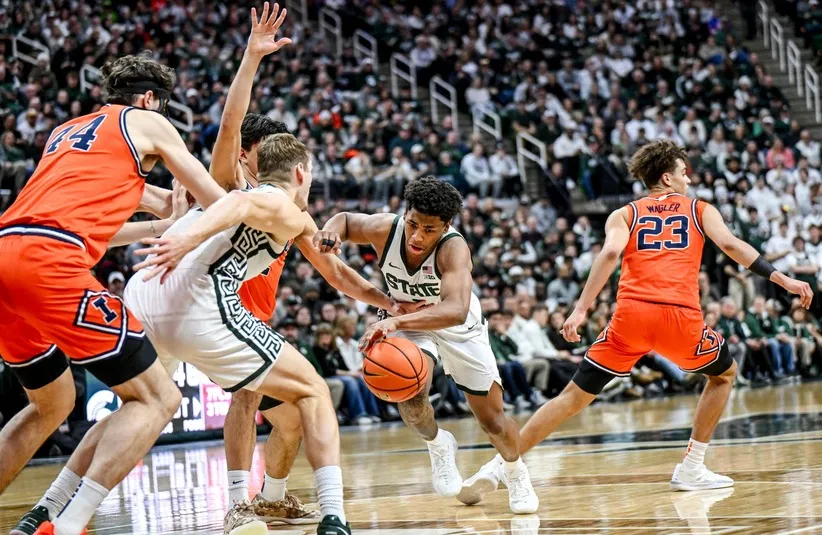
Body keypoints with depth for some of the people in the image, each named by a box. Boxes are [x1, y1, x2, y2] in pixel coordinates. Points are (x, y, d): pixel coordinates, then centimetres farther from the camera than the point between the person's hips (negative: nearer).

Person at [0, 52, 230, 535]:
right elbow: (217, 203, 22)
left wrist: (157, 227, 57)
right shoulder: (147, 122, 16)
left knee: (53, 405, 27)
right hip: (48, 261, -8)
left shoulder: (64, 132, 33)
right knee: (157, 399, -2)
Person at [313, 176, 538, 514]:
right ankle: (438, 445, 9)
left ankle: (516, 473, 40)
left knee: (493, 422, 5)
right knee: (410, 399, -27)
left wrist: (395, 322, -67)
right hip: (410, 322, 2)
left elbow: (455, 311, -56)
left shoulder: (453, 248, -40)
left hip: (461, 328, -2)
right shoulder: (385, 229, -29)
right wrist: (330, 231, -31)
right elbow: (346, 220, -7)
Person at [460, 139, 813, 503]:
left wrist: (581, 309, -7)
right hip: (682, 315, -1)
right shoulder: (701, 210, 20)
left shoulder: (624, 215, 20)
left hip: (631, 313, 1)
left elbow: (610, 253, 0)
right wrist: (782, 279, 2)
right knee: (724, 374, 27)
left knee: (575, 396, 7)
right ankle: (690, 470, 22)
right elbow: (730, 245, 3)